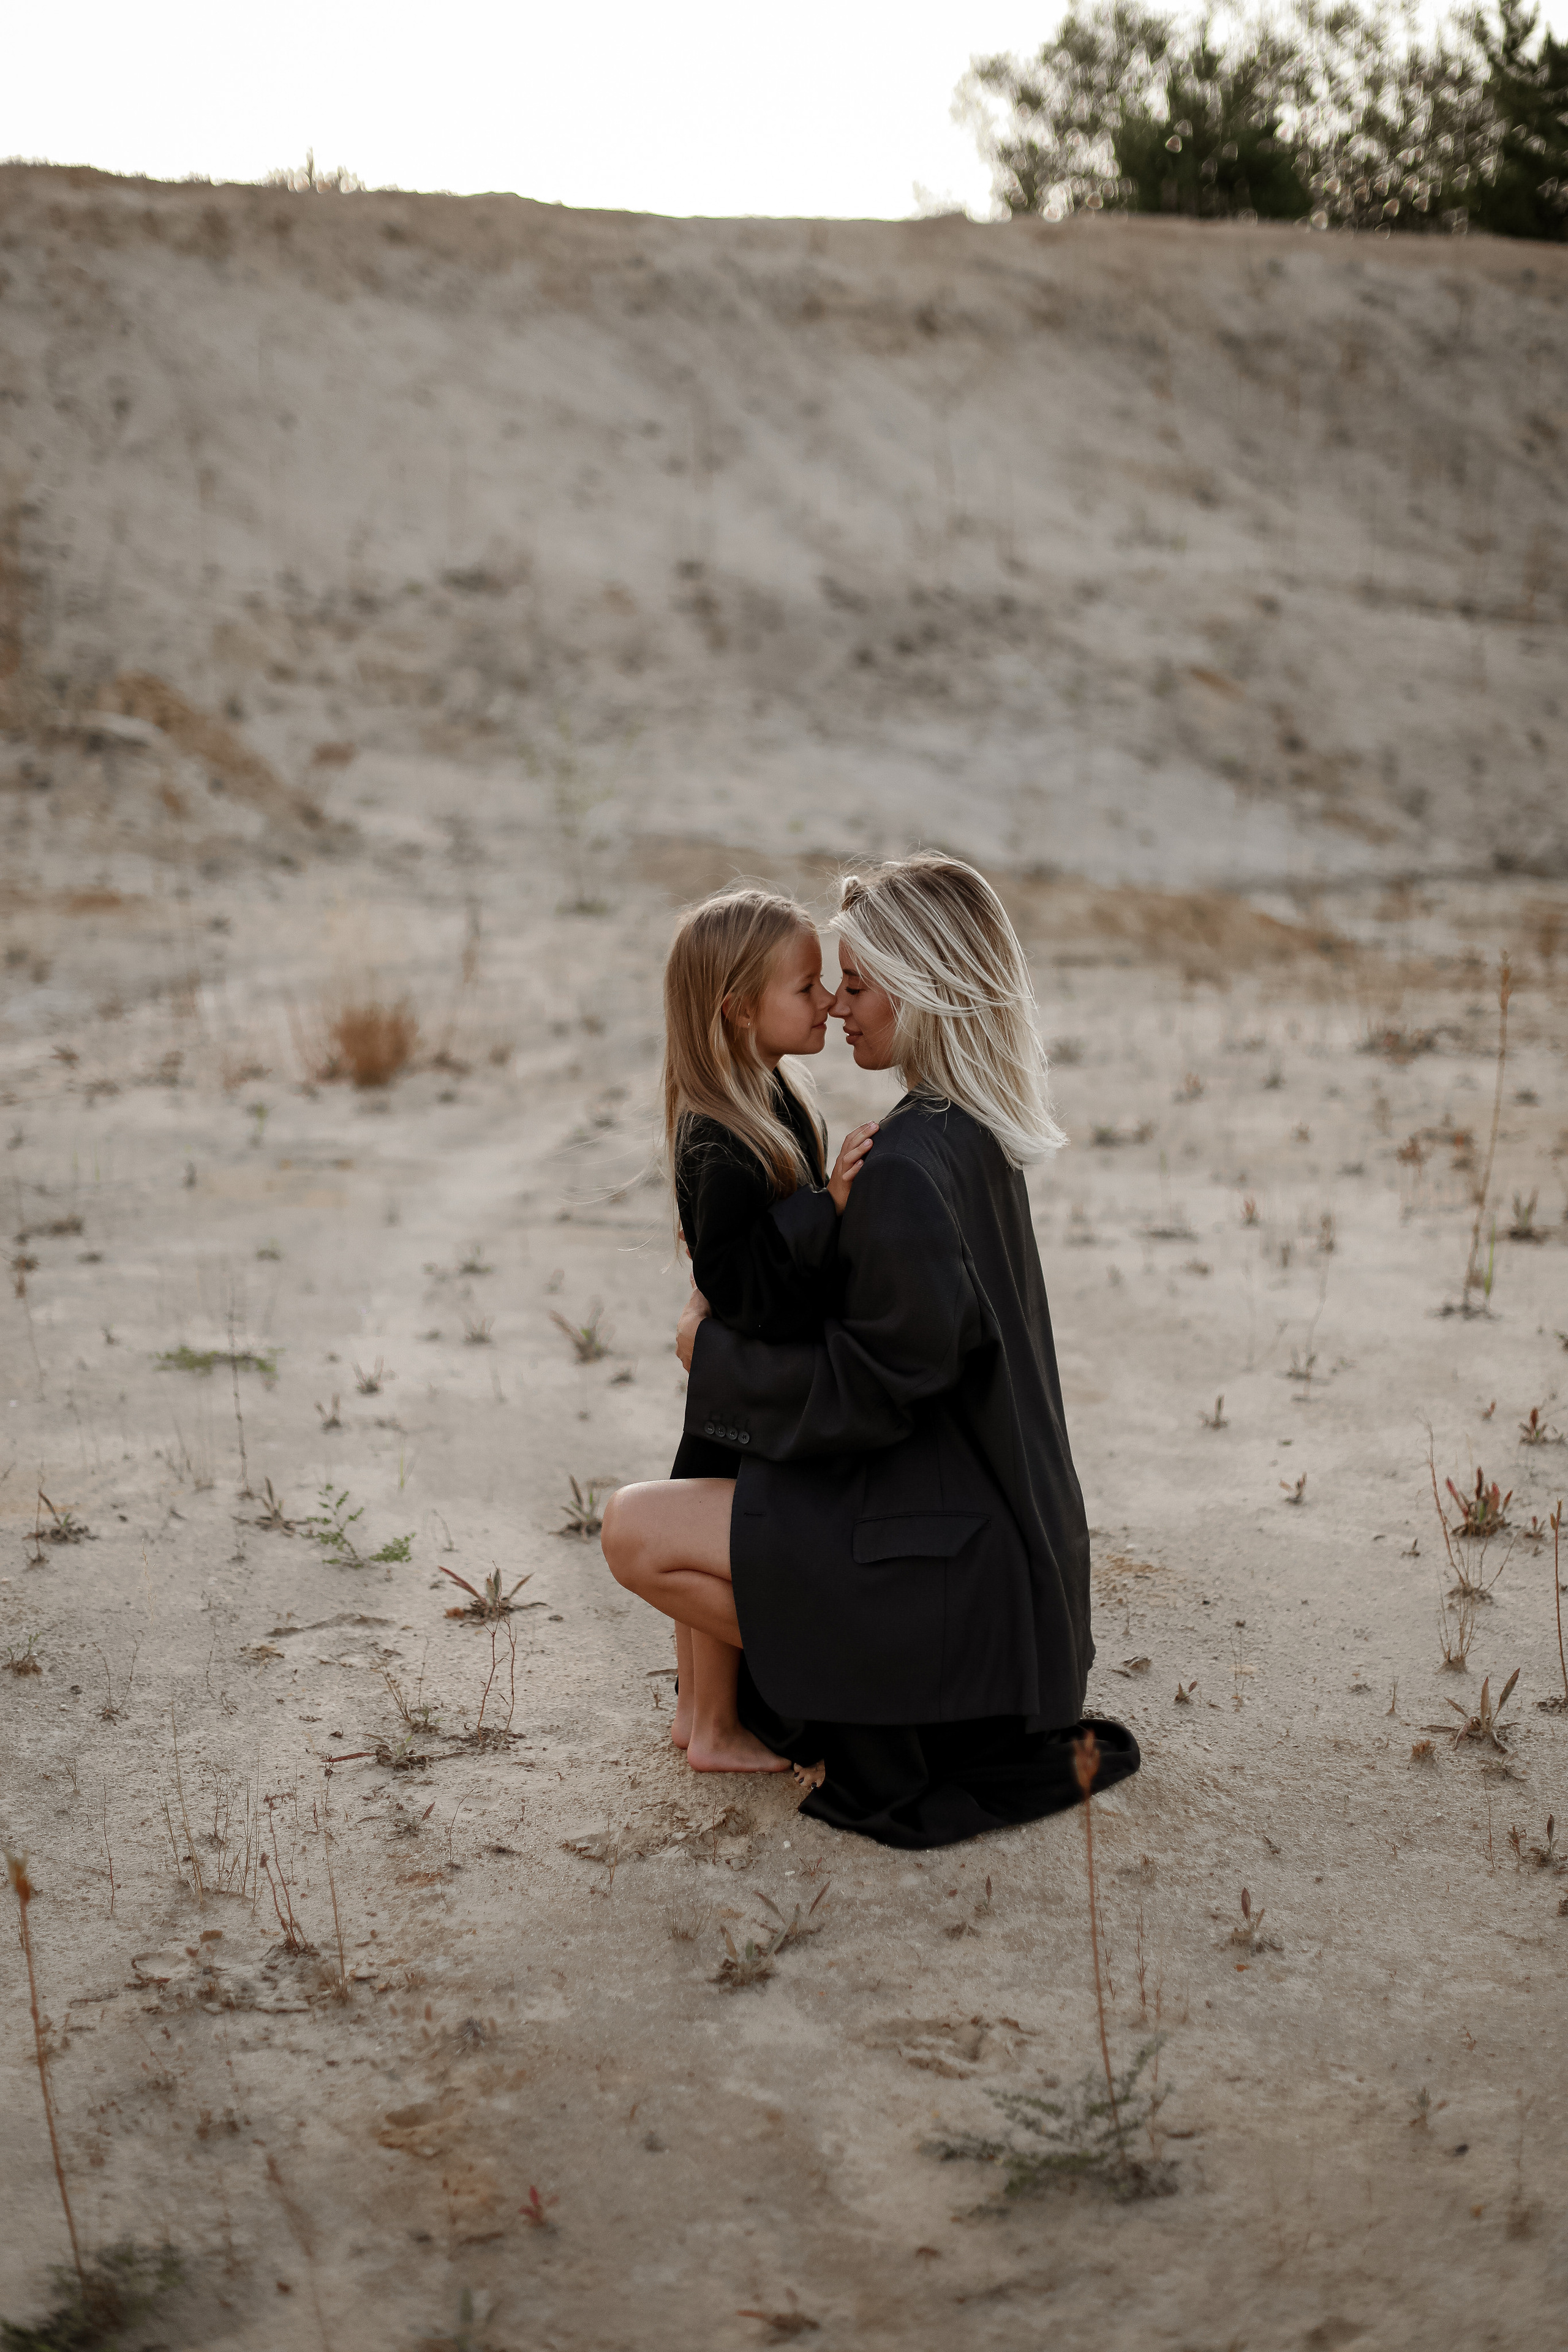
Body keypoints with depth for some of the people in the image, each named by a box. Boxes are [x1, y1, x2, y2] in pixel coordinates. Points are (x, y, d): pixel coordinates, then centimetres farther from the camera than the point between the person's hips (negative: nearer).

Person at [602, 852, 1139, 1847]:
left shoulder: (912, 1166, -24)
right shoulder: (977, 1134, 5)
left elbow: (874, 1386, -22)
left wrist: (716, 1353, -9)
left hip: (942, 1543, -10)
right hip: (985, 1520, 10)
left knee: (637, 1533, -9)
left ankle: (889, 1717, -3)